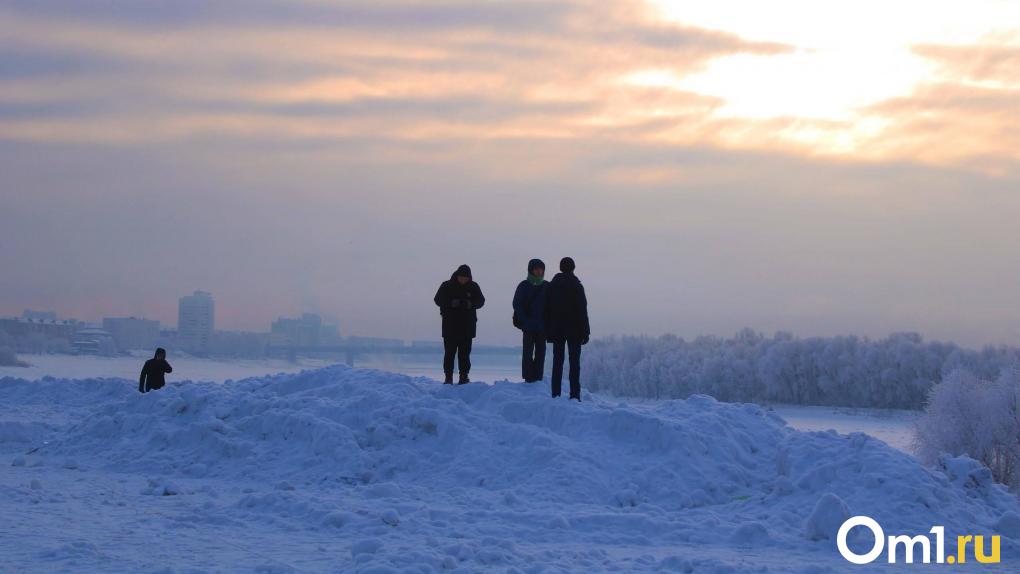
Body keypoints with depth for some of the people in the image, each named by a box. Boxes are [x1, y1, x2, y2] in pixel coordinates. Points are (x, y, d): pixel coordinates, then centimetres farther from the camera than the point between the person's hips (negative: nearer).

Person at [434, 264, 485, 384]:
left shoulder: (473, 287, 5)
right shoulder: (447, 286, -1)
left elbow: (481, 301, 4)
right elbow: (438, 299, -5)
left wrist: (470, 304, -17)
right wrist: (451, 303, -21)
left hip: (467, 326, 2)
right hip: (450, 326, -2)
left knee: (465, 353, 4)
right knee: (449, 352, -1)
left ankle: (464, 376, 9)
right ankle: (448, 377, 3)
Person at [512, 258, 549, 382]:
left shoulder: (547, 286, 8)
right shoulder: (524, 286, 0)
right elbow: (517, 305, -3)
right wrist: (524, 321, -13)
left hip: (542, 326, 3)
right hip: (528, 325, -3)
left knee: (540, 352, 4)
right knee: (528, 352, -3)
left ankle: (538, 378, 8)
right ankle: (528, 378, -1)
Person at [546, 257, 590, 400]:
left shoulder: (551, 286, 5)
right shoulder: (577, 286, -7)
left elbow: (547, 310, 7)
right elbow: (582, 311, -8)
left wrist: (548, 331, 12)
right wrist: (585, 332, -4)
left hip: (557, 330, 3)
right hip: (574, 330, -3)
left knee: (557, 362, 7)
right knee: (574, 362, 0)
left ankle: (555, 394, 3)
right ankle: (574, 394, -6)